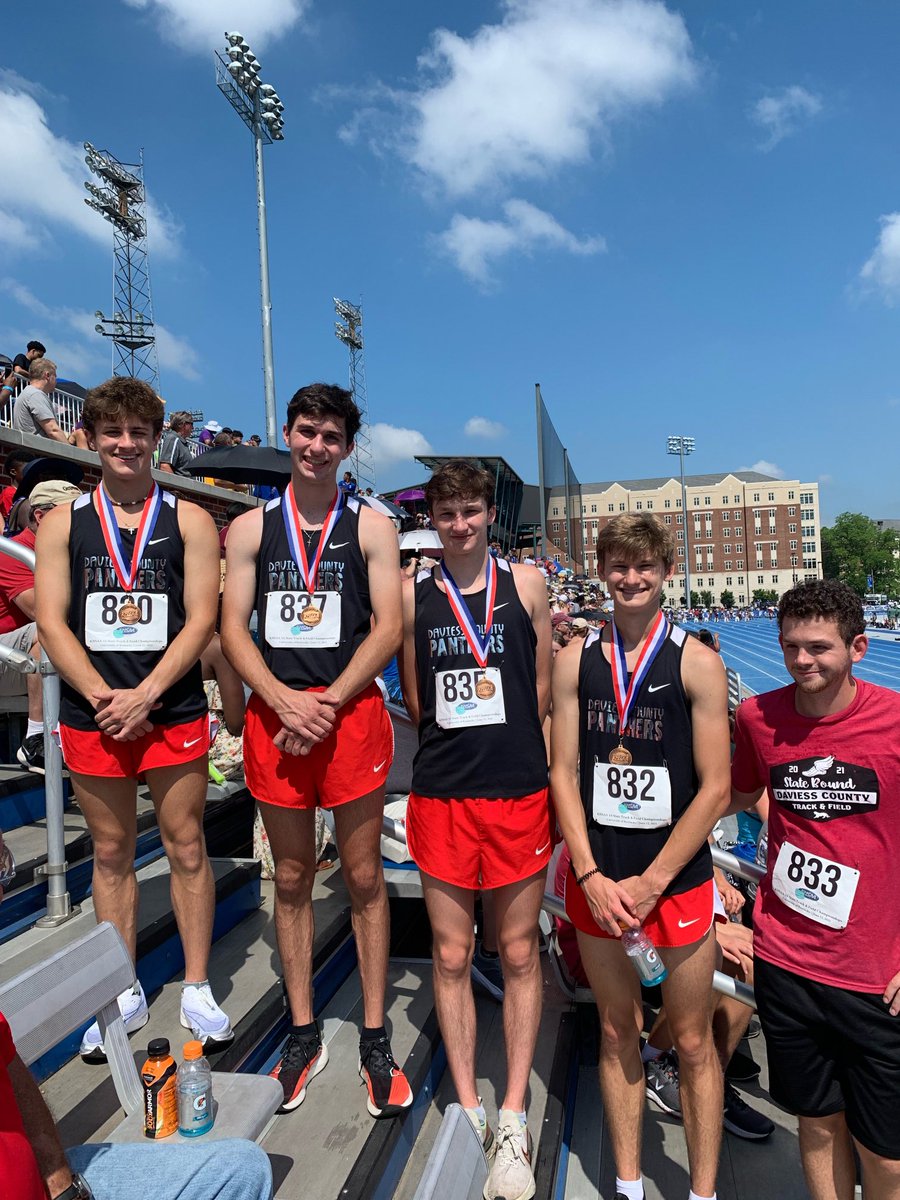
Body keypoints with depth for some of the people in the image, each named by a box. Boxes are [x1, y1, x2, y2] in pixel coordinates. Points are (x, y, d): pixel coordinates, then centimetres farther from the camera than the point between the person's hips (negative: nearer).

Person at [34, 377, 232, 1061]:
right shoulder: (62, 524, 5)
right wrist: (105, 699, -12)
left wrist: (143, 696, -15)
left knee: (187, 848, 6)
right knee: (112, 854, 13)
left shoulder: (189, 521, 1)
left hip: (174, 714, -1)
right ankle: (125, 994, 29)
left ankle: (197, 989, 23)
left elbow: (201, 620, -6)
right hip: (92, 716, 2)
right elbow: (52, 624, -1)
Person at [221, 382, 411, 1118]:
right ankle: (304, 1035, 29)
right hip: (275, 713, 2)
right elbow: (233, 628, 3)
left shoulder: (371, 526, 3)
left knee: (364, 875, 7)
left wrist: (327, 704, -13)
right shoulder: (252, 527, 9)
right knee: (292, 878, 13)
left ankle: (375, 1039, 23)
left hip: (350, 711, -2)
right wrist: (285, 699, -12)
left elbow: (388, 627, -4)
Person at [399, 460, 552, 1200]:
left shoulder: (526, 586, 1)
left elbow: (543, 696, 5)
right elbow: (414, 704, 8)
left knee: (519, 954, 11)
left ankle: (514, 1121, 28)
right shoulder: (413, 595, 2)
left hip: (519, 793, 0)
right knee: (451, 956, 11)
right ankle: (469, 1112, 30)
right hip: (441, 797, 1)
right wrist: (459, 742, 0)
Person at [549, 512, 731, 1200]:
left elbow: (715, 789, -9)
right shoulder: (576, 659, -1)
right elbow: (564, 772, 0)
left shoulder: (698, 664, -8)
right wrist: (593, 877, -8)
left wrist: (649, 884, -11)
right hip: (597, 879, 2)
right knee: (617, 1032, 18)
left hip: (678, 879, -2)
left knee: (692, 1041, 13)